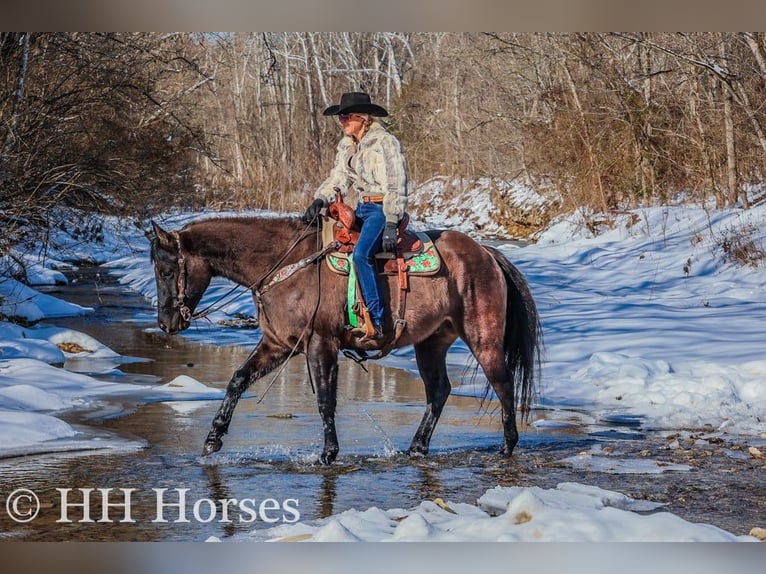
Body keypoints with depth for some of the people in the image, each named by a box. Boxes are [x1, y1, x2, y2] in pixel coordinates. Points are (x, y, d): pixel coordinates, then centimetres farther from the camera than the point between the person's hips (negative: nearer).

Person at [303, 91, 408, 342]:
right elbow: (336, 179, 13)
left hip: (380, 209, -9)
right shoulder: (346, 145, 11)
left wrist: (391, 225, -22)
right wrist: (320, 200, -7)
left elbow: (396, 187, -15)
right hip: (358, 208, 9)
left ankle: (376, 324, -29)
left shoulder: (386, 142, -11)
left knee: (362, 254, -31)